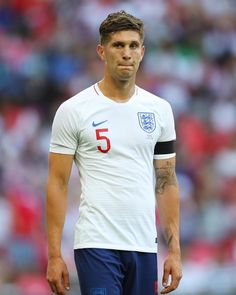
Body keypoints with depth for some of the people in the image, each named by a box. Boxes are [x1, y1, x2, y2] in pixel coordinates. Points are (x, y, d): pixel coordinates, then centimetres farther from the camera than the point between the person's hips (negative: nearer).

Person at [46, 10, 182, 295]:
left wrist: (174, 250, 7)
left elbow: (166, 182, 13)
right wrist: (54, 255, -8)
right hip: (97, 245, -5)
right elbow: (58, 183, -3)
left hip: (143, 247, 5)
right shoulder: (73, 111, -3)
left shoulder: (159, 110, 9)